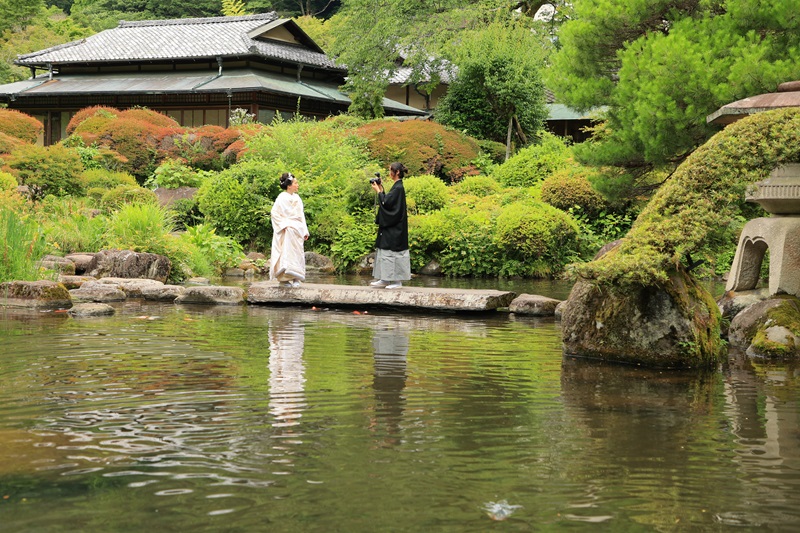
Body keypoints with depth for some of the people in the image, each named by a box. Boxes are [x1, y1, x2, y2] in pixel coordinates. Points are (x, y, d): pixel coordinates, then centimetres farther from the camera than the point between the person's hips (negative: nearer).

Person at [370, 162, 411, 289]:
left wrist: (378, 191, -9)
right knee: (385, 250, 12)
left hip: (394, 228, -10)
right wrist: (381, 190, 12)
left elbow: (386, 202, -20)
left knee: (392, 252, -6)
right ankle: (385, 279, 15)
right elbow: (388, 201, 16)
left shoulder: (398, 188, -17)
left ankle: (397, 280, -1)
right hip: (391, 225, 10)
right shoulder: (397, 186, 13)